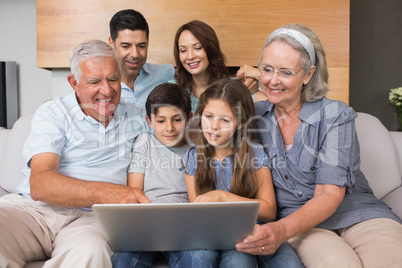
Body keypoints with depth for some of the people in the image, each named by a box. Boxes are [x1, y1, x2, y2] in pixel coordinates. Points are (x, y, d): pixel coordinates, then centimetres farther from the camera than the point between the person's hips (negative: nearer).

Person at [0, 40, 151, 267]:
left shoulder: (136, 117, 17)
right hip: (32, 208, 0)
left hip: (92, 217, 1)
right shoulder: (53, 113, 5)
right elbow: (39, 185, -10)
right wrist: (103, 192, -28)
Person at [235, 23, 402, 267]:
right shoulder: (254, 115, 5)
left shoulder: (335, 115, -5)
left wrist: (282, 230, -31)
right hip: (297, 222, 0)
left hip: (358, 215, 0)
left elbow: (330, 194, -14)